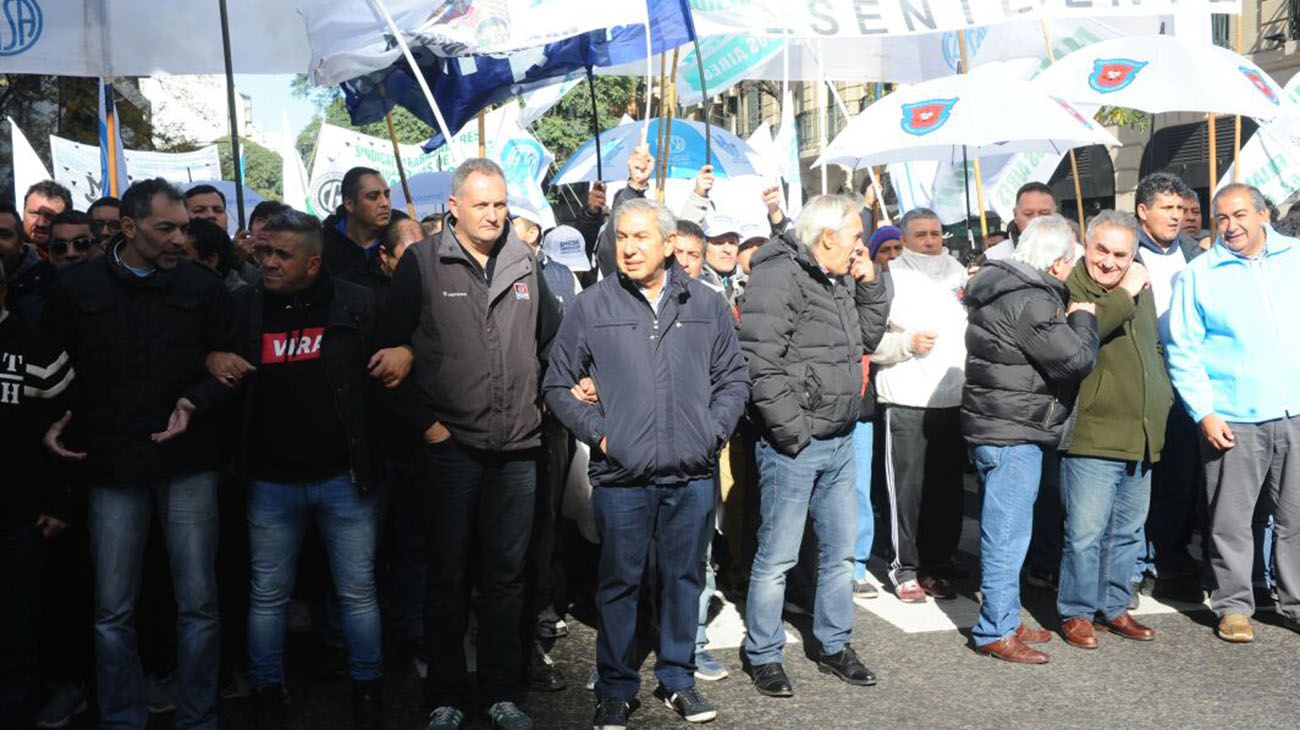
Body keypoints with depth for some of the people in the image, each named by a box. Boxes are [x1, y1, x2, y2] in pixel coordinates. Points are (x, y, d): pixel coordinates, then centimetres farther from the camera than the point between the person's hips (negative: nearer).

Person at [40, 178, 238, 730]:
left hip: (188, 466, 0)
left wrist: (195, 403, -13)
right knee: (113, 611, 7)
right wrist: (53, 422, -3)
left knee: (198, 604, 4)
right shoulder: (77, 287, 3)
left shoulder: (203, 287, 2)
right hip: (112, 467, 1)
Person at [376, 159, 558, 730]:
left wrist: (545, 398, 12)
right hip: (450, 444, -3)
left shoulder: (524, 261, 7)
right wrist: (423, 421, -6)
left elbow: (550, 338, 19)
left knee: (506, 576, 11)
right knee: (448, 576, 6)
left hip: (518, 447, 3)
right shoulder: (422, 264, -3)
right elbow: (393, 347, -2)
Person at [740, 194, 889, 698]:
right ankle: (764, 656, 16)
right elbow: (760, 361, -22)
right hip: (794, 446, -9)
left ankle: (834, 645, 31)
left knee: (840, 552, 16)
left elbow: (868, 337, 22)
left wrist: (869, 284, 10)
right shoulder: (780, 276, -15)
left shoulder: (841, 280, 14)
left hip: (840, 442, 9)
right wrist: (792, 429, -21)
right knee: (777, 557, 1)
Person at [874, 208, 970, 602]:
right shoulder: (890, 278, -4)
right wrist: (907, 343, -17)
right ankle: (906, 568, 11)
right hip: (906, 401, -4)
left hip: (954, 399, 5)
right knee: (908, 488, -1)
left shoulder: (959, 274, 12)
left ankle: (939, 564, 21)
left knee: (947, 487, 9)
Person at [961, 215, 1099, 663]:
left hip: (1003, 427, 10)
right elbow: (1076, 359, -18)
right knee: (1008, 532, -3)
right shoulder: (1029, 302, -19)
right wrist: (1084, 318, -2)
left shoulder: (1007, 287, 13)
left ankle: (1005, 620, 28)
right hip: (1012, 432, -10)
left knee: (1007, 530, 17)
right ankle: (997, 631, 6)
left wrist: (1073, 318, 8)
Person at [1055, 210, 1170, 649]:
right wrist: (1123, 295, -25)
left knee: (1127, 533, 15)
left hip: (1141, 438, 8)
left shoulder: (1141, 289, 15)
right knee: (1086, 534, -5)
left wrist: (1162, 395, 20)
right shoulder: (1069, 288, -10)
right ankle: (1077, 612, 9)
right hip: (1093, 436, -8)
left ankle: (1113, 607, 27)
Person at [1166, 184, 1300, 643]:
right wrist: (1205, 412, -9)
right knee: (1231, 520, 4)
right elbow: (1182, 351, -1)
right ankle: (1234, 605, 18)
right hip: (1233, 421, -2)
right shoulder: (1198, 275, 1)